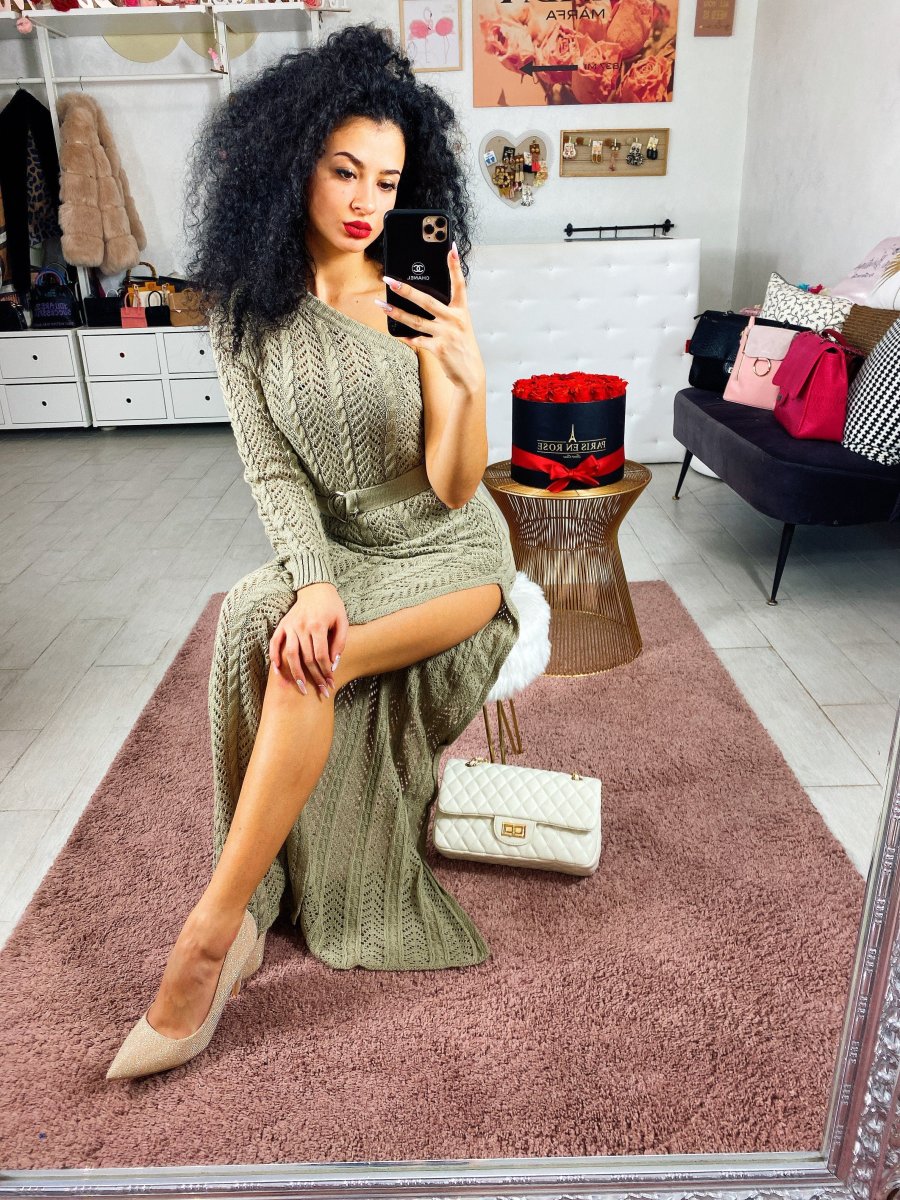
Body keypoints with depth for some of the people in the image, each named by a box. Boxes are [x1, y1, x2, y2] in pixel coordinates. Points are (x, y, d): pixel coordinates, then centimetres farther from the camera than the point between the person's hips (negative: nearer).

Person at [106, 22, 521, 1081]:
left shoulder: (420, 296, -11)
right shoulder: (248, 310, -2)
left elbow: (453, 487, -16)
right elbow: (273, 475, -6)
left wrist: (469, 381, -35)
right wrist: (312, 580, -23)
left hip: (449, 556, -3)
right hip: (335, 555, 3)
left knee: (296, 655, -29)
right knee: (259, 621, -28)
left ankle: (214, 928, -16)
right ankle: (274, 893, -8)